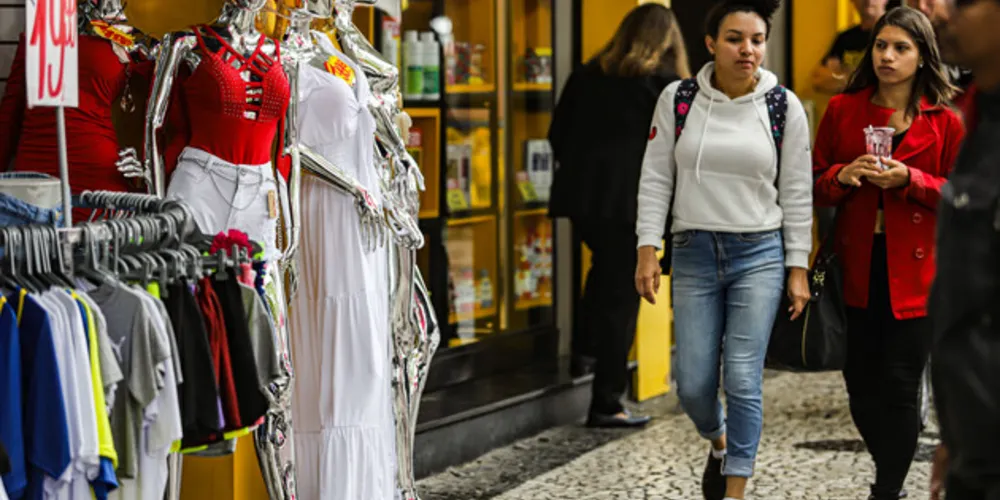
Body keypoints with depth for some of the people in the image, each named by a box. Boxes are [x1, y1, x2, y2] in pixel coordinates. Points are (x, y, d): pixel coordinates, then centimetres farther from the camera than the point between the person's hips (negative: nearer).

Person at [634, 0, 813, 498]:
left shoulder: (784, 106, -2)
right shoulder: (678, 99, -1)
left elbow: (796, 194, 2)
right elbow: (656, 179, 3)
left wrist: (798, 268, 0)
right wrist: (647, 250, -4)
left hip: (760, 255, -1)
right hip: (694, 253, 1)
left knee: (743, 380, -7)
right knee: (693, 383, 3)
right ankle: (719, 444, 36)